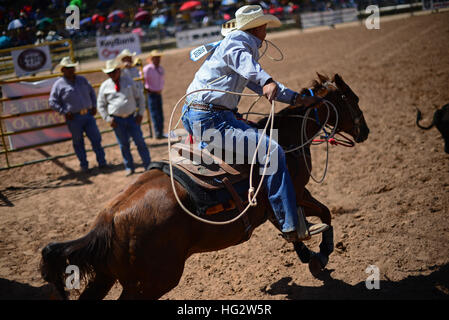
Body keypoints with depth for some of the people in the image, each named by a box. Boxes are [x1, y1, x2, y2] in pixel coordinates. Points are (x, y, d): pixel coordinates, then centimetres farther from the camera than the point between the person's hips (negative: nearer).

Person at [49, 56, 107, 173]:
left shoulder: (82, 80, 9)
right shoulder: (59, 84, -3)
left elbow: (92, 92, 22)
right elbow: (52, 102, -3)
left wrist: (94, 106, 11)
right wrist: (64, 112, -10)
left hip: (88, 115, 3)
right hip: (74, 118, -3)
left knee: (96, 138, 1)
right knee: (78, 142, 7)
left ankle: (102, 162, 11)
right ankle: (84, 165, 19)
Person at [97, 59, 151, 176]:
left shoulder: (129, 81, 2)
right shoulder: (105, 86, 2)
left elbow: (140, 97, 7)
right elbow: (101, 105, 8)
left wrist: (140, 113, -1)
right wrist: (108, 119, -2)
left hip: (132, 117, 0)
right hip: (117, 120, 1)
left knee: (140, 142, 1)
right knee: (124, 145, 7)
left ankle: (148, 165, 12)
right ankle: (129, 168, 21)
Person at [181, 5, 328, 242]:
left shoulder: (246, 46, 25)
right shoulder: (236, 40, -6)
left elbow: (258, 83, 31)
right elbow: (243, 60, -30)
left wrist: (296, 98, 22)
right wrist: (267, 82, -49)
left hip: (195, 117, 11)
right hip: (211, 120, -11)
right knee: (271, 151, -20)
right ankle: (293, 227, -19)